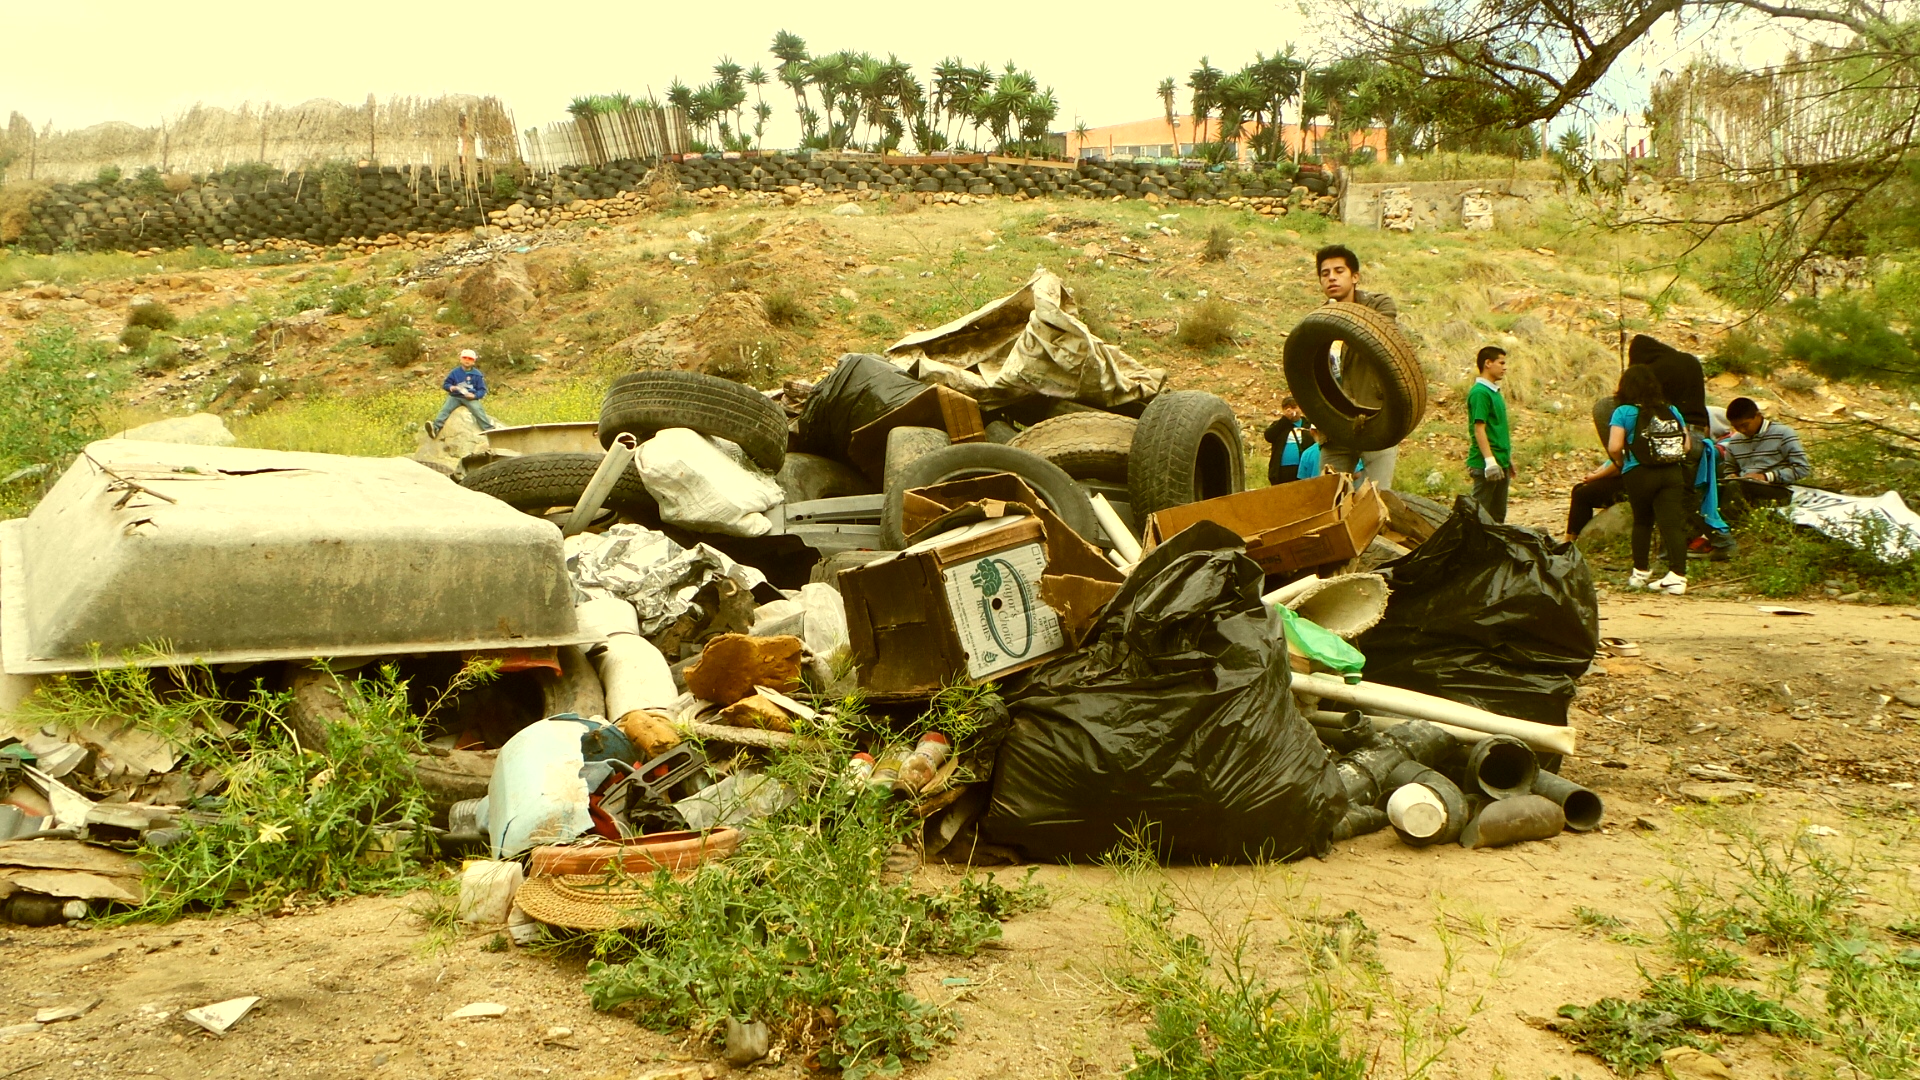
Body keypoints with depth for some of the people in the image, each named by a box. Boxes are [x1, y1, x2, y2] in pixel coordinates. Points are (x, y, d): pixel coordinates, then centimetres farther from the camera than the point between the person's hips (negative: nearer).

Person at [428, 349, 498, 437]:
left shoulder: (477, 374, 7)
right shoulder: (455, 372, 12)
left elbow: (482, 390, 6)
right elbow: (445, 384, 15)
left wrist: (474, 395, -14)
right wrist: (450, 387, -10)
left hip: (471, 398, -2)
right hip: (455, 397, 2)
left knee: (478, 410, -27)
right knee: (445, 409, -22)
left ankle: (490, 430, -32)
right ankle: (435, 428, -36)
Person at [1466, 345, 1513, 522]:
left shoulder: (1495, 392, 16)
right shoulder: (1479, 392, -13)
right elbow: (1479, 429, -18)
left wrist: (1508, 459, 20)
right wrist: (1490, 460, -24)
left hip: (1501, 463, 9)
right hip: (1485, 465, -9)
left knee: (1498, 514, 12)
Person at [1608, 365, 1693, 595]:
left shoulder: (1624, 412, -3)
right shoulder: (1671, 411, 10)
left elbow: (1614, 447, -13)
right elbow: (1687, 445, 7)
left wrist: (1621, 463, 6)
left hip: (1639, 474, -2)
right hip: (1673, 473, 2)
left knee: (1642, 522, 15)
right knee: (1673, 523, -4)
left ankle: (1640, 573, 24)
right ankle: (1677, 576, -13)